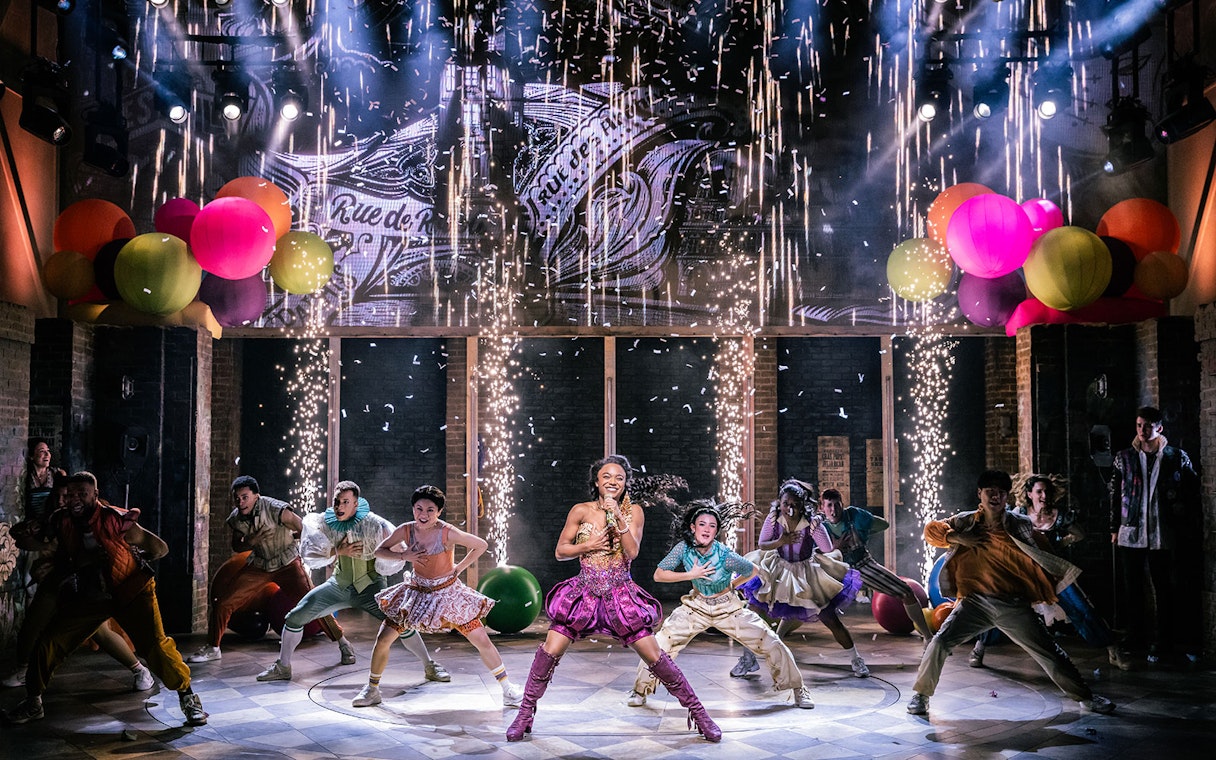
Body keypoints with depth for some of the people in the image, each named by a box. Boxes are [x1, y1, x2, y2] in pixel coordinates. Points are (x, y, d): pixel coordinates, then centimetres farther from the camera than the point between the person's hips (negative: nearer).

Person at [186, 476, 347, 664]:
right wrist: (252, 541, -17)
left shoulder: (275, 509, -26)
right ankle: (212, 648, 21)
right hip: (258, 565, 5)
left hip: (287, 564, -5)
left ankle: (343, 644, -5)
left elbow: (306, 530, -22)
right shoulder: (236, 518, -7)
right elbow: (236, 547, 4)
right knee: (222, 601, -1)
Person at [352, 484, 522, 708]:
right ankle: (371, 690, 22)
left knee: (482, 641, -5)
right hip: (417, 592, 3)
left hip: (447, 593, -3)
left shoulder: (448, 533, -22)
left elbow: (480, 545, -10)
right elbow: (379, 550, -1)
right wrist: (403, 556, -18)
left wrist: (459, 568, -11)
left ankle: (508, 690, 10)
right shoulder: (406, 530, -13)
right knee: (383, 640, 0)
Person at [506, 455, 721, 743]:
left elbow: (632, 552, -10)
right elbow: (560, 551, 4)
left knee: (654, 656, -3)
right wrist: (588, 545, -11)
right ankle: (525, 713, 9)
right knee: (550, 652, -8)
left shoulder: (633, 512, 1)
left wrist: (617, 517, -17)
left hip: (621, 594, 0)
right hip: (583, 592, 1)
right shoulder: (581, 511, 0)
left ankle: (697, 711, 10)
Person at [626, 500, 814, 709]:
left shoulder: (725, 556, -26)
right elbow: (658, 575, -16)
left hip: (729, 609, -1)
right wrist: (690, 575, -24)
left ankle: (798, 689, 15)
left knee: (771, 644, -7)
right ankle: (640, 689, 11)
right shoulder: (684, 549, -19)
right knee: (661, 644, -10)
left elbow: (752, 571, -7)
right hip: (696, 606, 2)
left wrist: (731, 586, 0)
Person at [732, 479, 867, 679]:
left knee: (831, 619, -1)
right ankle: (748, 658, 14)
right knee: (753, 612, -4)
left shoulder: (813, 522, -23)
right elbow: (761, 545, -11)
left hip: (807, 573, -2)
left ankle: (856, 660, 22)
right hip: (778, 571, 2)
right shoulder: (773, 519, -18)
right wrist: (780, 541, -25)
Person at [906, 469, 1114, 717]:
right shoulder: (966, 522, 5)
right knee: (940, 643, -17)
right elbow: (931, 529, 8)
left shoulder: (1021, 526, 4)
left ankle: (1085, 697, 25)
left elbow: (1045, 558, 13)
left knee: (1049, 651, 5)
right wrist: (958, 538, -8)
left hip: (1014, 605, 1)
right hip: (975, 602, 0)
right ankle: (920, 695, 2)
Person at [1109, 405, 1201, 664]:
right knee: (1132, 589, 6)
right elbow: (1115, 494, 8)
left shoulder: (1177, 458, 0)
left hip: (1162, 535, -1)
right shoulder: (1124, 458, 5)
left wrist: (1194, 533, -2)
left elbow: (1193, 495, 2)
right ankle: (1135, 639, 15)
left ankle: (1160, 642, 13)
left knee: (1164, 589, 5)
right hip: (1131, 533, 2)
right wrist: (1115, 528, 6)